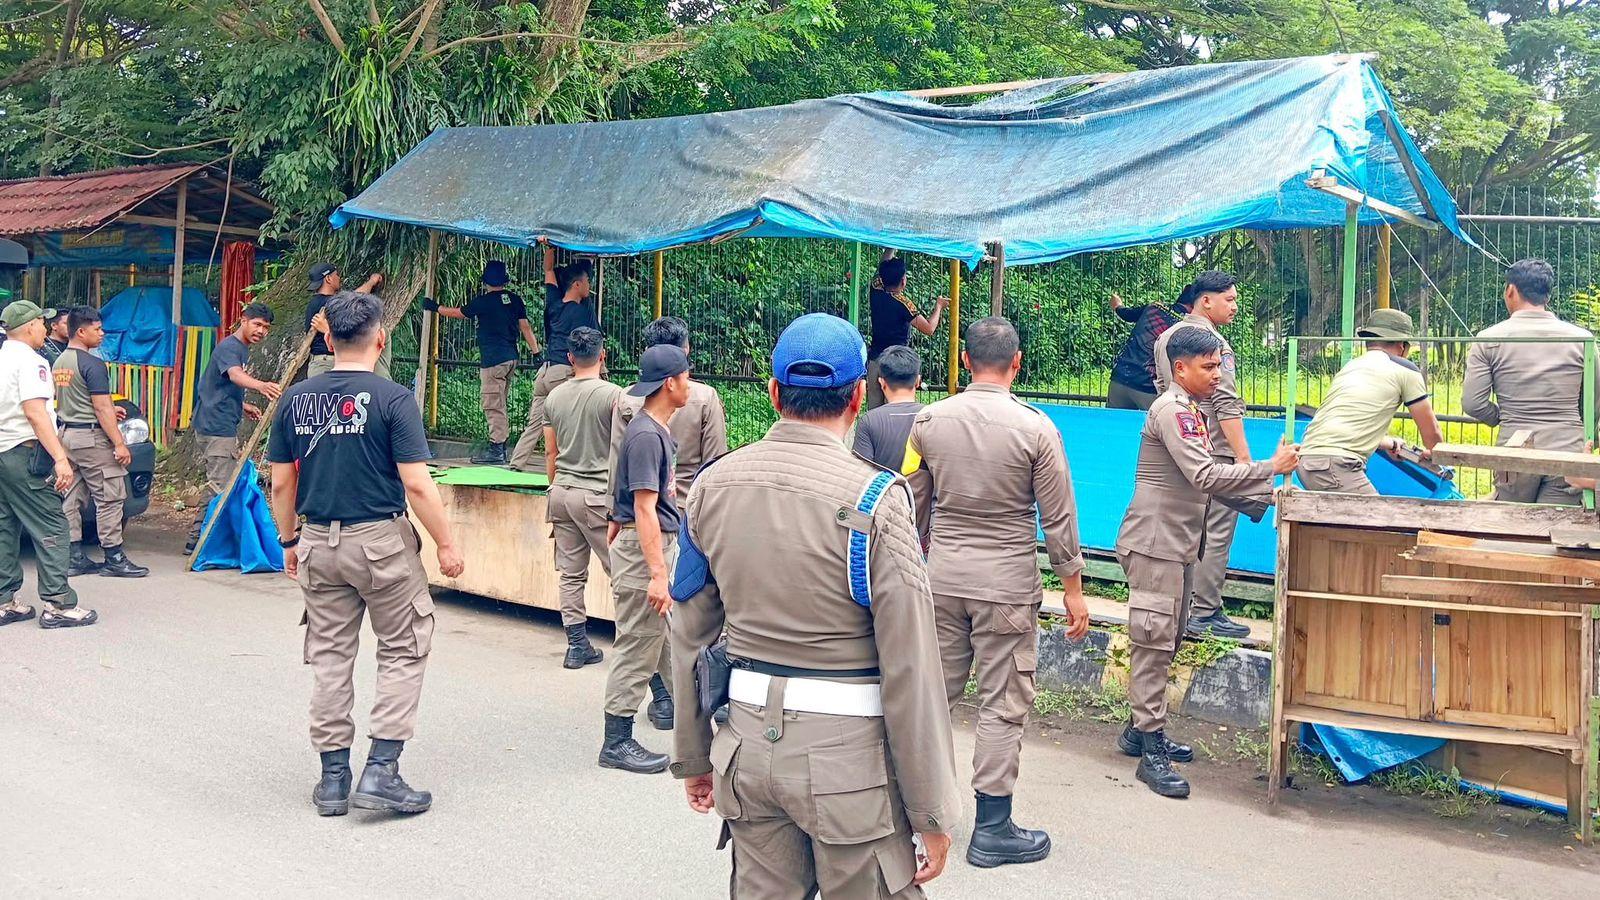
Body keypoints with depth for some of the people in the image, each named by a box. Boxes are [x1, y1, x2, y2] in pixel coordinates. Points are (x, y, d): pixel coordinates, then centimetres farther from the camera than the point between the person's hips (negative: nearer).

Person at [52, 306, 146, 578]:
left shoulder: (59, 362, 13)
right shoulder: (92, 363, -14)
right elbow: (102, 408, -18)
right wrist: (119, 443, -16)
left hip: (65, 434, 9)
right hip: (91, 437, -9)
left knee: (72, 498, 10)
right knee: (109, 497, -3)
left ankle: (75, 557, 12)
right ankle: (114, 559, -2)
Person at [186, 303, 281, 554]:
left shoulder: (242, 349, 18)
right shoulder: (229, 347, -14)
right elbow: (235, 375, -38)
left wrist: (243, 406, 20)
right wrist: (260, 385, -56)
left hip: (223, 427, 11)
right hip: (218, 429, -11)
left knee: (216, 486, 16)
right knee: (220, 487, -11)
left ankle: (197, 539, 22)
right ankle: (198, 542, -9)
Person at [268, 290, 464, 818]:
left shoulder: (295, 400, 3)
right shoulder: (393, 399, -12)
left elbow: (280, 484, 7)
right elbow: (416, 484, -15)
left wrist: (289, 542, 19)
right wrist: (446, 544, -5)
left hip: (319, 542, 5)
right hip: (382, 541, -4)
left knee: (329, 657, 12)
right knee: (404, 652, 8)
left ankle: (333, 777, 18)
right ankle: (382, 772, 2)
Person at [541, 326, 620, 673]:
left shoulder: (555, 396, 7)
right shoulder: (612, 394, -10)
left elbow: (550, 453, 12)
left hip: (562, 492, 5)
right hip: (598, 494, -5)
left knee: (571, 574, 8)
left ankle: (577, 645, 12)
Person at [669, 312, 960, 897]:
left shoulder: (713, 485, 1)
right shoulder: (875, 501, -14)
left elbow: (689, 636, 9)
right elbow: (910, 672, -14)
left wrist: (692, 756, 20)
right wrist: (932, 813, -7)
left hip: (748, 746, 5)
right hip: (847, 755, -5)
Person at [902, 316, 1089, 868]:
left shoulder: (929, 421, -1)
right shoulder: (1034, 428, -10)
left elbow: (911, 505, 8)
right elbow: (1058, 519, -6)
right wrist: (1073, 590, 3)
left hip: (942, 576, 4)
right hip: (1007, 582, -3)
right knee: (1003, 704, 5)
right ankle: (992, 830, 11)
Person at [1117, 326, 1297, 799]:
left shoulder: (1193, 411, 17)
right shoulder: (1172, 411, -16)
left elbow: (1207, 478, 21)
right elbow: (1206, 477, -24)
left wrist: (1266, 495, 13)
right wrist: (1271, 468, -19)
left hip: (1178, 544, 10)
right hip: (1155, 543, -10)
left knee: (1165, 642, 15)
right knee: (1153, 641, -9)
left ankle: (1142, 730, 25)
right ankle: (1151, 751, -8)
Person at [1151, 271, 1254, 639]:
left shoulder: (1166, 338, 13)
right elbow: (1227, 407, -18)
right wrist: (1245, 459, -19)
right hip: (1214, 454, -9)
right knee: (1216, 533, -3)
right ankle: (1204, 615, -1)